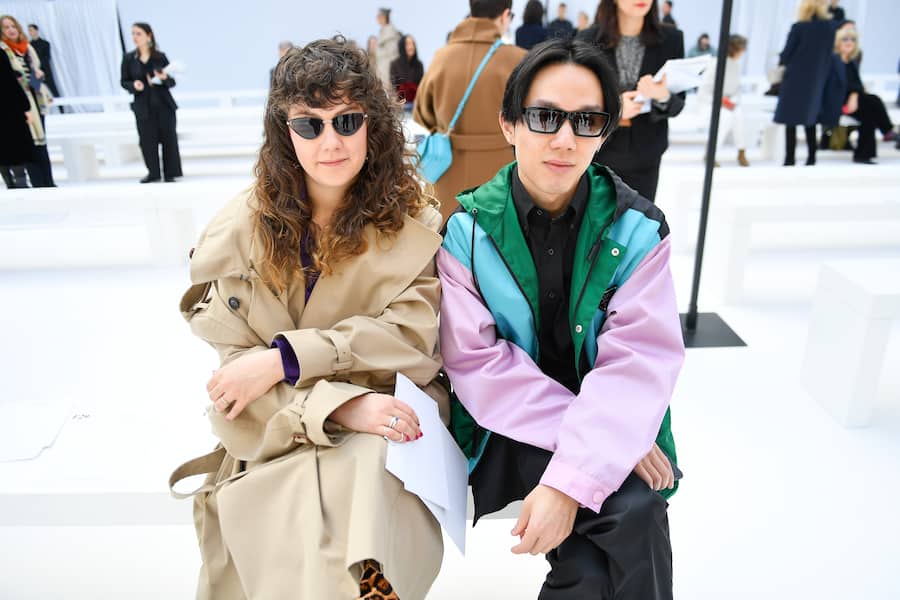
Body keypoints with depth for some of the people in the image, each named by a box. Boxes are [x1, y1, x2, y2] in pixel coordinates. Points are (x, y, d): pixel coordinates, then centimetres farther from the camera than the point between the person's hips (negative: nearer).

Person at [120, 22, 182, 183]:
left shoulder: (160, 57, 1)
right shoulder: (128, 58, 3)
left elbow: (172, 82, 3)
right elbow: (124, 81, 7)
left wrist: (165, 78, -18)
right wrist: (133, 85, -13)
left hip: (164, 105, -1)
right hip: (143, 106, 1)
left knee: (168, 139, 0)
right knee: (147, 140, 1)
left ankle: (170, 173, 9)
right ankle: (153, 173, 13)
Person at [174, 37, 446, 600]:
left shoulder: (413, 221, 0)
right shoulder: (240, 231, -1)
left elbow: (412, 335, -9)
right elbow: (234, 371, -5)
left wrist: (285, 357, -17)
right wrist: (342, 405, -21)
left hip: (384, 435, 0)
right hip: (277, 447, 1)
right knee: (305, 543, -25)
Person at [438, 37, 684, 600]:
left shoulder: (638, 227, -6)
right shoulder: (466, 229, -8)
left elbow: (638, 362, -14)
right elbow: (477, 361, -13)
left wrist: (571, 480, -27)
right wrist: (600, 440, -20)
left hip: (604, 424, 2)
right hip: (509, 431, -1)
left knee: (636, 511, -26)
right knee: (631, 522, -23)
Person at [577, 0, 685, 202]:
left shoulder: (671, 39, 0)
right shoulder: (588, 39, -4)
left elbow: (678, 104, 2)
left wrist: (663, 97, -22)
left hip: (644, 157, 1)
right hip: (596, 154, -1)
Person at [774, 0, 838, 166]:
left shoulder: (798, 27, -13)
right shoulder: (830, 26, 1)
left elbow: (786, 54, -8)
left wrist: (781, 60, 11)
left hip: (796, 77, -5)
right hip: (818, 78, 5)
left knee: (791, 118, 1)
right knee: (809, 117, 17)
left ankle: (790, 158, 0)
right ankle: (811, 156, 18)